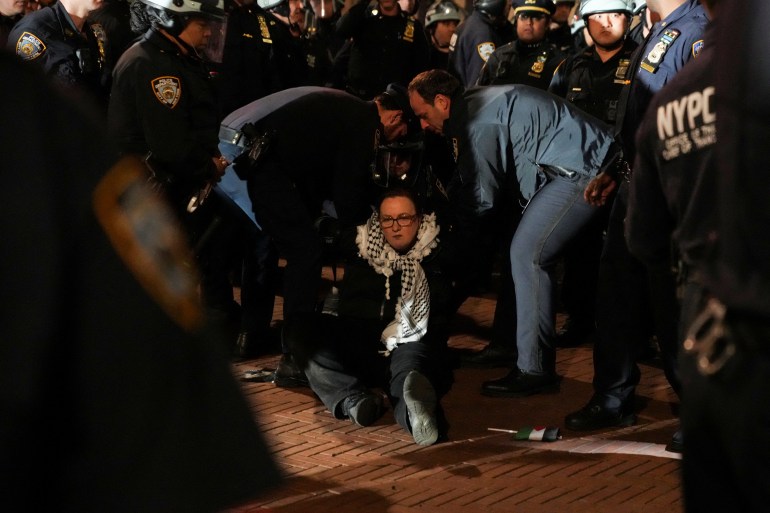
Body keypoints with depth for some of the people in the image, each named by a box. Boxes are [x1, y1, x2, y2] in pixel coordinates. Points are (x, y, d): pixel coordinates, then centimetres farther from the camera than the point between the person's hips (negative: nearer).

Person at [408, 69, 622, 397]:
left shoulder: (477, 120, -15)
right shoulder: (475, 106, 16)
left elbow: (480, 198, -12)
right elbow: (465, 184, 21)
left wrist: (452, 259, -3)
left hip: (583, 168, -11)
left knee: (527, 254, -13)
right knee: (529, 253, 12)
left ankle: (535, 370, -11)